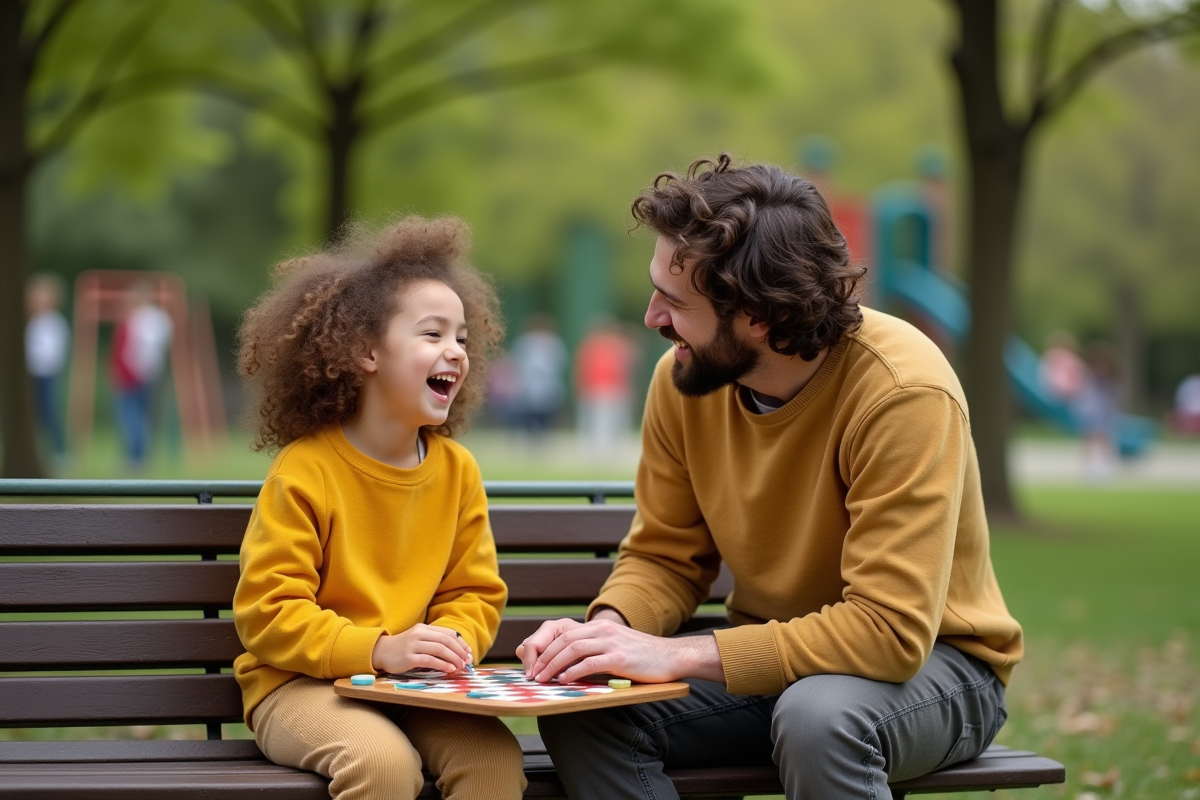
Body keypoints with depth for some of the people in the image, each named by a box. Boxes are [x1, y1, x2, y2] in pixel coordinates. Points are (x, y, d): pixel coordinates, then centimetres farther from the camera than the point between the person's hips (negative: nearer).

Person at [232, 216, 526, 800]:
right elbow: (267, 614, -15)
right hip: (299, 683, -5)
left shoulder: (457, 470, 5)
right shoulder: (304, 471, -12)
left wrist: (449, 641, -13)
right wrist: (378, 649, -26)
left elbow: (474, 594, 11)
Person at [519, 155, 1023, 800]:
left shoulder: (902, 392, -25)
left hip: (931, 661, -5)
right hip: (770, 651, 5)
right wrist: (608, 628, -20)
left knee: (818, 716, -38)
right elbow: (665, 558, 4)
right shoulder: (681, 380, -9)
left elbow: (890, 629, -30)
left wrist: (677, 654, -33)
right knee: (580, 712, -19)